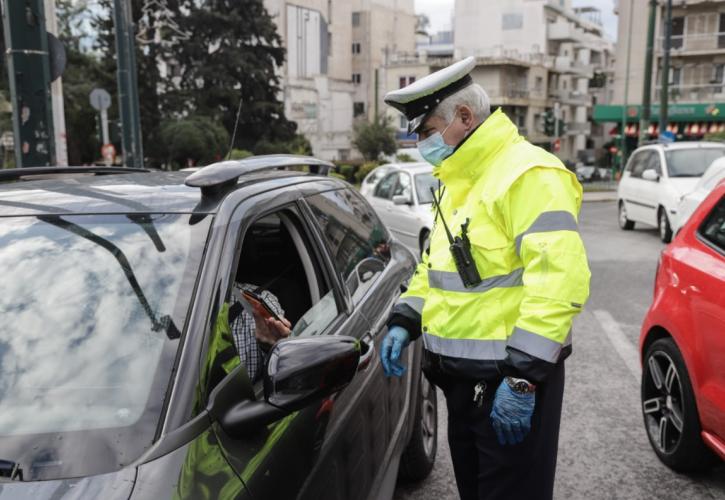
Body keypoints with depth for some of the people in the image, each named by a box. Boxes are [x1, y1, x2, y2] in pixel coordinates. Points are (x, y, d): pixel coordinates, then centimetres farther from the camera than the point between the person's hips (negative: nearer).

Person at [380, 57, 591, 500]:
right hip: (463, 375, 9)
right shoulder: (456, 181, 13)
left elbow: (559, 283, -26)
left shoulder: (529, 174, -18)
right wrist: (405, 321, 8)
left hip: (511, 378, -9)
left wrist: (522, 376, -26)